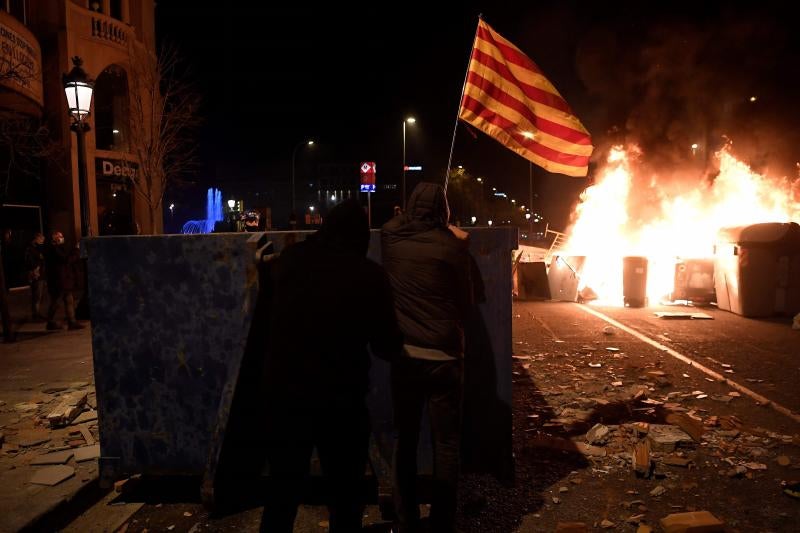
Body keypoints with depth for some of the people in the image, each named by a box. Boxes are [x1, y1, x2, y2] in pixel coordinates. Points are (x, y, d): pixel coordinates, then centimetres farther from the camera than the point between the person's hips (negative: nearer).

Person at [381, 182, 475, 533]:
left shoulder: (390, 236, 0)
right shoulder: (452, 246, -9)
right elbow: (466, 301, 0)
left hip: (403, 355, 3)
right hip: (443, 356, -3)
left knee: (405, 440, 13)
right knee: (446, 444, 9)